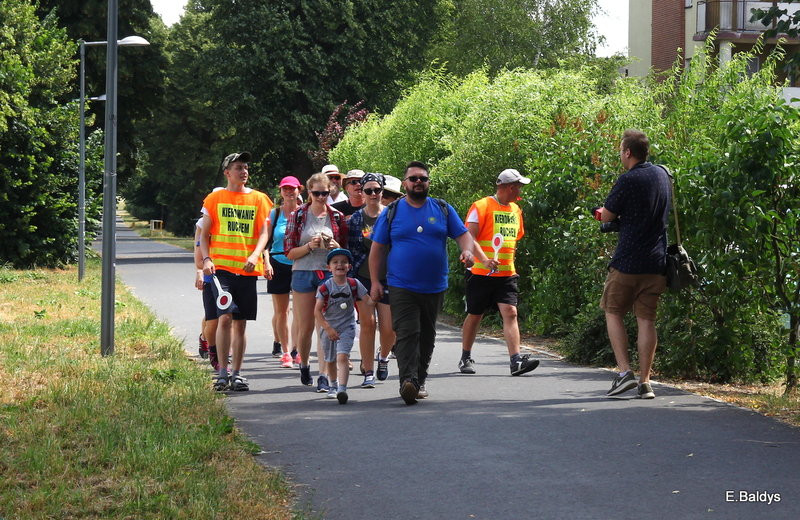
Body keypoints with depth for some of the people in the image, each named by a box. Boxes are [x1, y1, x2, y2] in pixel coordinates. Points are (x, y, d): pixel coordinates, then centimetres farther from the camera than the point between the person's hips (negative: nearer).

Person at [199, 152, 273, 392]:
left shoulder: (259, 199, 9)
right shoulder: (215, 198, 7)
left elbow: (264, 232, 4)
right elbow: (204, 234, 9)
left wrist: (255, 255, -14)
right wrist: (206, 259, -8)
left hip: (248, 269, 2)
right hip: (221, 267, -2)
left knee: (240, 323, 6)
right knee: (225, 318, -14)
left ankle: (237, 374, 13)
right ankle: (222, 373, -9)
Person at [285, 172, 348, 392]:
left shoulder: (336, 217, 7)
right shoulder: (298, 216, 4)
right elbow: (289, 252, 2)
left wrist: (334, 246, -10)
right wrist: (309, 246, -14)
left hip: (330, 274, 0)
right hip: (303, 274, 0)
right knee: (305, 327, 6)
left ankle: (324, 375, -10)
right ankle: (304, 365, 30)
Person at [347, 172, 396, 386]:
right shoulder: (355, 219, 4)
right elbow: (350, 250, 6)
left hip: (388, 278, 0)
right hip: (363, 278, 0)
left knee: (389, 327, -4)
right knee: (367, 323, -5)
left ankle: (383, 357, 27)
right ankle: (368, 372, 4)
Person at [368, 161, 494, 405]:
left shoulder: (443, 210, 8)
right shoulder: (392, 212, 4)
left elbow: (463, 235, 7)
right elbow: (377, 248, 5)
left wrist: (467, 251, -16)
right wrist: (375, 282, -1)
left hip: (434, 287, 3)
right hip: (402, 287, -3)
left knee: (427, 336, 11)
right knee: (407, 334, -17)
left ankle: (420, 380, 22)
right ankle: (408, 380, -28)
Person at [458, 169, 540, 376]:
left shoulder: (515, 210, 14)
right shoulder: (481, 207, -8)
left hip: (506, 274, 5)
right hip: (481, 273, -5)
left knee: (510, 313, -11)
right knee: (474, 316, 7)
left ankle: (516, 361, -20)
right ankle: (465, 358, 23)